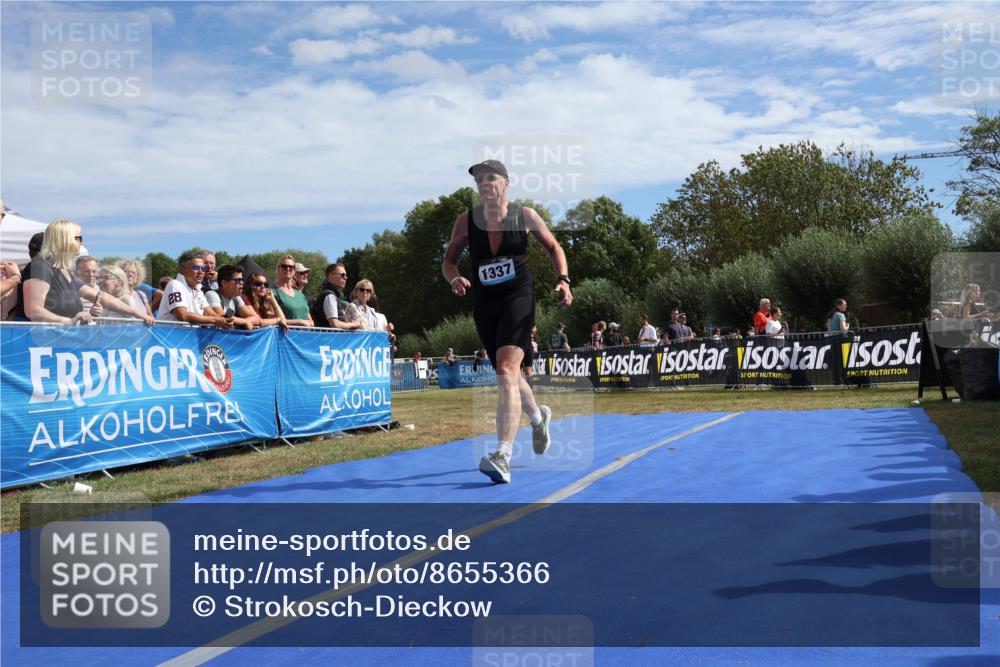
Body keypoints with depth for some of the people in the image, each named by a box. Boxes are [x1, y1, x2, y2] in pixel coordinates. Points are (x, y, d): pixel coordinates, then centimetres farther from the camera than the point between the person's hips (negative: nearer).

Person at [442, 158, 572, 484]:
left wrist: (563, 279, -5)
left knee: (506, 373, -22)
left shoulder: (524, 215, -1)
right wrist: (455, 279, -13)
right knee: (509, 375, 18)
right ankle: (539, 417, 51)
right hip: (484, 305, 4)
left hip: (518, 298, -4)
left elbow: (554, 247, 11)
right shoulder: (466, 221, 3)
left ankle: (502, 457, -30)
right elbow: (448, 260, 10)